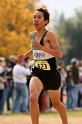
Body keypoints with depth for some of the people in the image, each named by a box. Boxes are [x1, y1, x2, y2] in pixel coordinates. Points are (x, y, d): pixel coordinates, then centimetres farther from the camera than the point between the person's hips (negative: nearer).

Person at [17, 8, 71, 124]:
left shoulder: (49, 35, -16)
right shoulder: (32, 35, 3)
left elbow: (59, 54, -25)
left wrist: (41, 47, -32)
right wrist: (25, 55, 12)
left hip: (51, 73, -3)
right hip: (37, 72, 3)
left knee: (56, 103, 16)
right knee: (33, 98, -26)